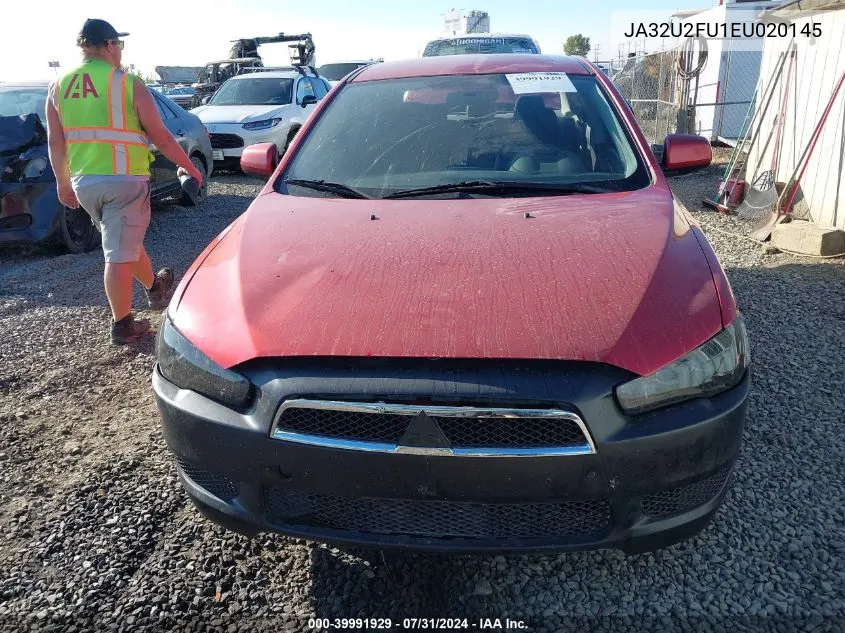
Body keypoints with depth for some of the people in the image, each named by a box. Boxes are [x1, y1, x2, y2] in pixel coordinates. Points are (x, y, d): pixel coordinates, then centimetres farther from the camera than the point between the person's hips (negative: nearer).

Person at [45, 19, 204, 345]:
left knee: (125, 241, 25)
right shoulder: (128, 83, -8)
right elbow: (161, 138, -6)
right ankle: (122, 326, 8)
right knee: (118, 255, -1)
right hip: (125, 180, -6)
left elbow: (55, 142, 9)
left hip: (84, 183, 6)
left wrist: (63, 182, 20)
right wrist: (190, 168, 5)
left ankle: (154, 287, 45)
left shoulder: (59, 86, 7)